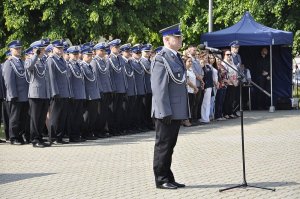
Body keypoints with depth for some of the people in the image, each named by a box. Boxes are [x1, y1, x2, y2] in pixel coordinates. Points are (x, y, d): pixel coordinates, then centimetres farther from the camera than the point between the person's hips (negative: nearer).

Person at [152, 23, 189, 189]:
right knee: (163, 145, 1)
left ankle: (168, 178, 21)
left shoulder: (176, 57, 14)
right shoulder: (161, 59, -14)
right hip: (167, 112, -9)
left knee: (170, 145, 14)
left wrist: (184, 111, 17)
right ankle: (161, 180, 9)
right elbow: (159, 88, -19)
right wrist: (165, 112, -22)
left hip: (177, 112, 9)